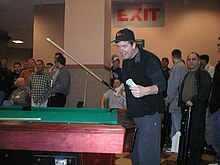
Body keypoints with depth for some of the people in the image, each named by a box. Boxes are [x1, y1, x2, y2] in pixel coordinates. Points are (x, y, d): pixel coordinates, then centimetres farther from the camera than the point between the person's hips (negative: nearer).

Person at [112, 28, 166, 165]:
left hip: (149, 114, -8)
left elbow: (162, 84, -23)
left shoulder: (149, 60, -17)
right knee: (134, 151, 18)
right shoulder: (126, 61, 9)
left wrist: (146, 90, -39)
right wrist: (121, 87, 21)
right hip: (133, 112, 8)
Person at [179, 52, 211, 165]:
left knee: (196, 137, -4)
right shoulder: (186, 76, 21)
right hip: (186, 109, 7)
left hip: (197, 110, -7)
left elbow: (204, 92, -14)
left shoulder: (204, 74, -2)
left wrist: (192, 101, -15)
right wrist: (183, 102, 7)